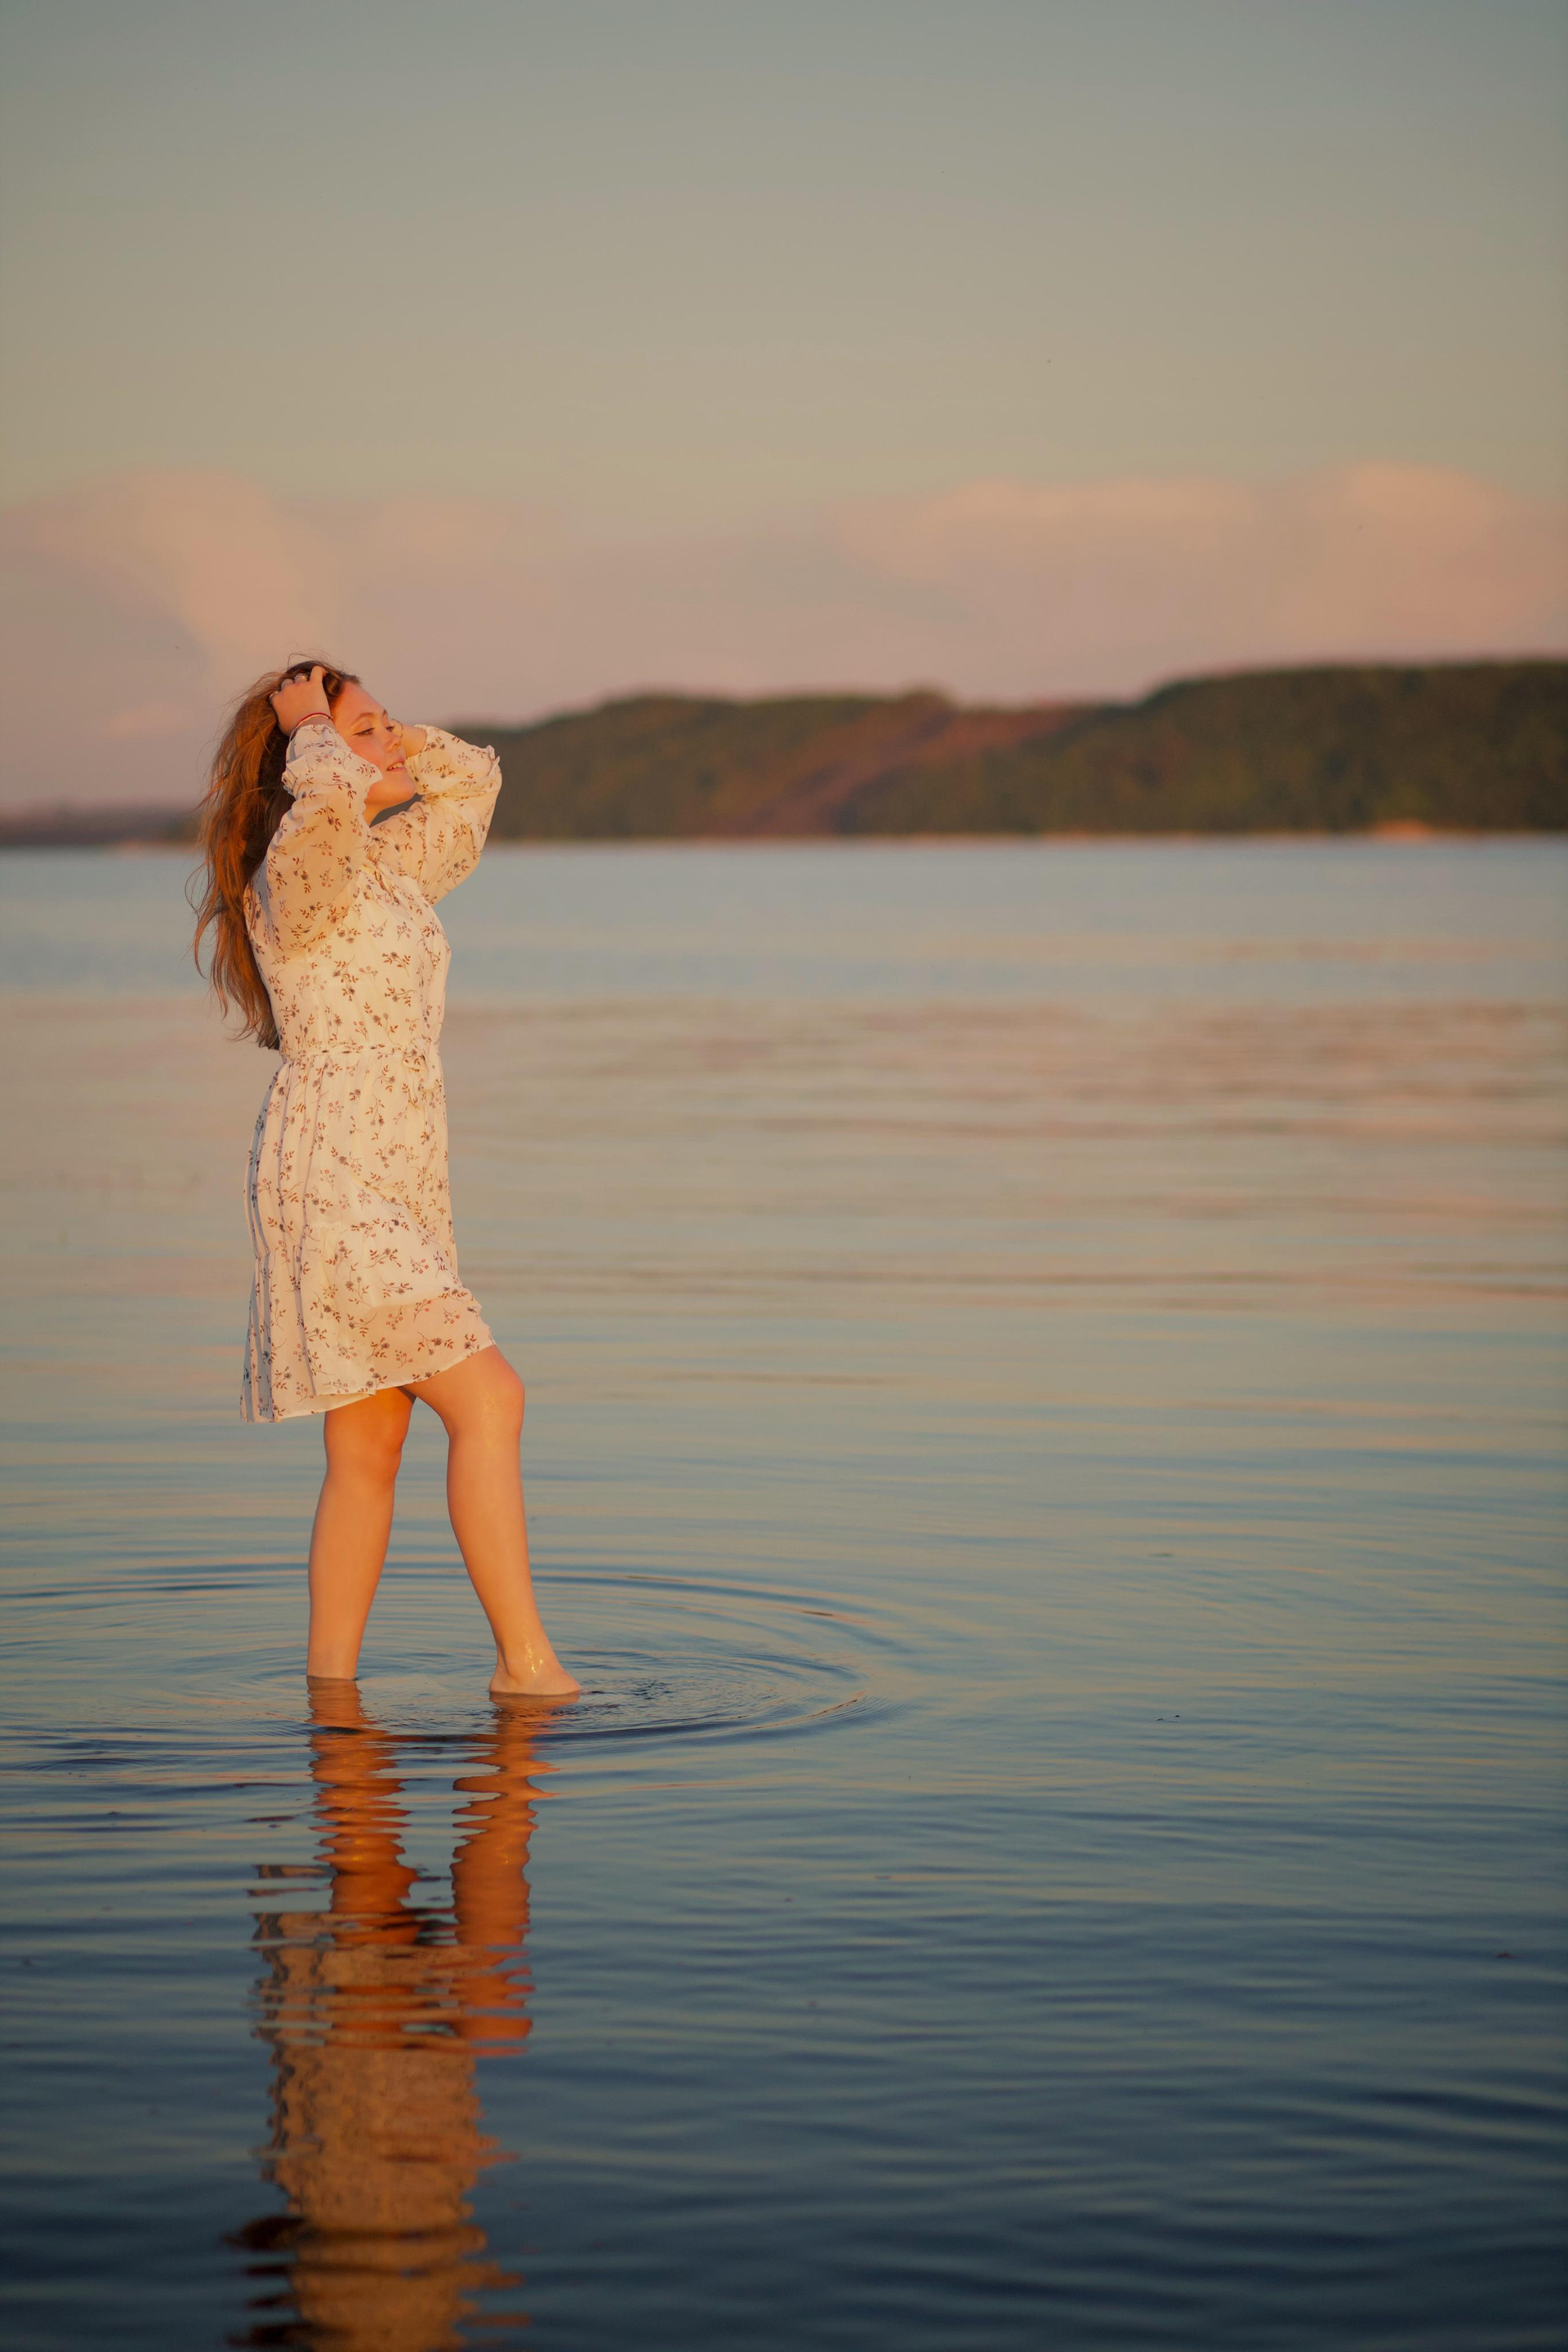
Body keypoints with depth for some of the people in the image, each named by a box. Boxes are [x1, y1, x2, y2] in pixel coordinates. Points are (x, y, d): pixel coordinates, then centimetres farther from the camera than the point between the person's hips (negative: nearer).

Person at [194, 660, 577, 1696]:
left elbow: (473, 780, 31)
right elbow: (327, 801, -33)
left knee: (370, 1448, 9)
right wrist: (312, 733, -13)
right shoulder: (293, 872, -9)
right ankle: (527, 1661, -14)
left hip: (397, 1186, 9)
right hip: (332, 1178, -9)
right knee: (488, 1397, -15)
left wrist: (381, 738, 17)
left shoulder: (391, 865, 16)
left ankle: (330, 1675, 13)